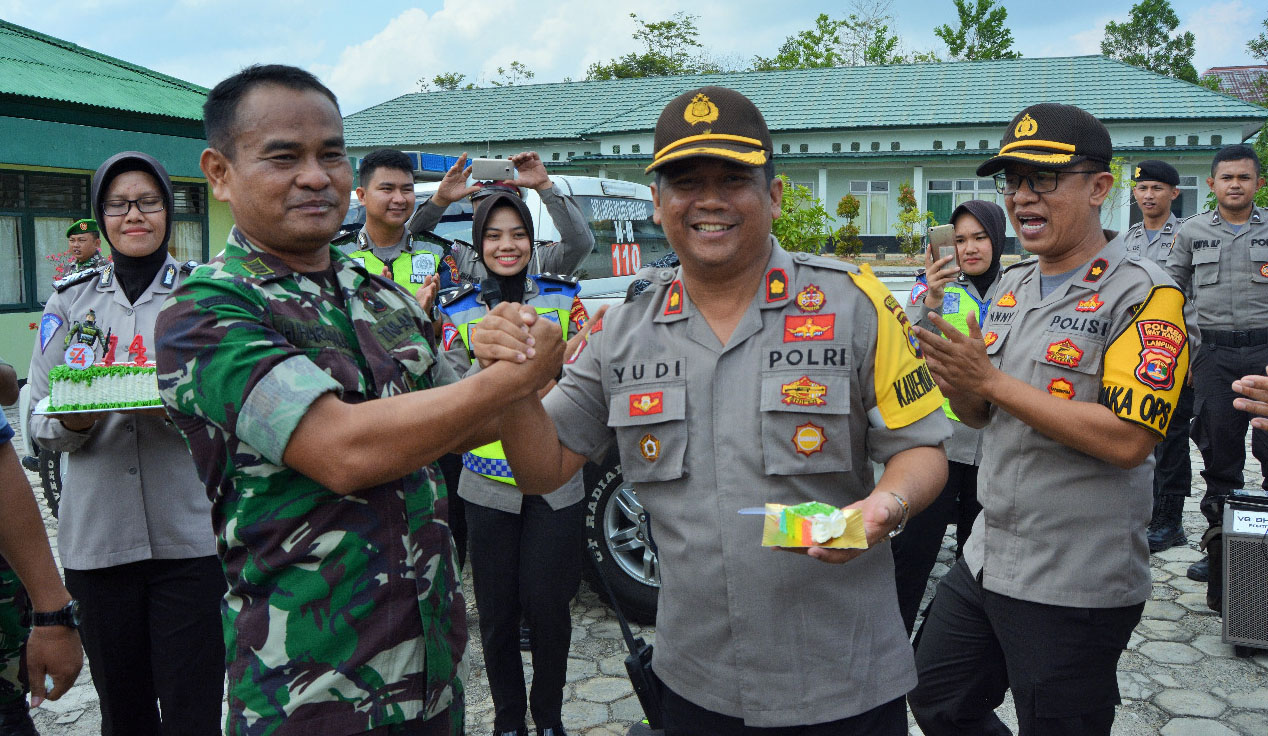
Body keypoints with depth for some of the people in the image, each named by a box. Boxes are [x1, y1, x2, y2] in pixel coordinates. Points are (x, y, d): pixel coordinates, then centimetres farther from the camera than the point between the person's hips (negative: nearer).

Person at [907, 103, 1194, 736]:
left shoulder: (1144, 295, -15)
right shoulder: (1010, 286, 8)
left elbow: (1127, 441, -24)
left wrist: (989, 380, -22)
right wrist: (954, 379, -10)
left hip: (1076, 589, -7)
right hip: (985, 561, 7)